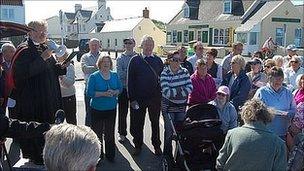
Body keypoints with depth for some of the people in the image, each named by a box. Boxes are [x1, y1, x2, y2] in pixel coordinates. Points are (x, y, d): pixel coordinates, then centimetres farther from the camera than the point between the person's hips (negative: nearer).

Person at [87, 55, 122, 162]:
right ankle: (97, 155, 19)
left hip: (111, 108, 3)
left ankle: (110, 154, 26)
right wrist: (104, 94, -21)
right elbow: (89, 93, -11)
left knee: (110, 132, 11)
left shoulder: (114, 75, 6)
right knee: (97, 133, 4)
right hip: (97, 109, -3)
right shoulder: (94, 76, -7)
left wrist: (114, 92, -13)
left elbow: (120, 88, 9)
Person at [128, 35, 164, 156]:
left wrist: (161, 94, 1)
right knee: (138, 123, 9)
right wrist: (132, 98, -8)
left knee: (155, 122, 13)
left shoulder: (158, 60, 5)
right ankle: (138, 145, 26)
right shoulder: (135, 60, -2)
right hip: (139, 98, -1)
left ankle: (156, 145, 29)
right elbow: (130, 80, -3)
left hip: (155, 97, 2)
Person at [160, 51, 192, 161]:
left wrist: (175, 91, -18)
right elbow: (166, 92, -22)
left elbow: (190, 88, -7)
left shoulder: (185, 72, 0)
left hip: (182, 106, 4)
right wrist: (182, 90, -14)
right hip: (168, 107, -4)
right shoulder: (164, 74, -12)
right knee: (169, 132, 5)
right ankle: (167, 155, 23)